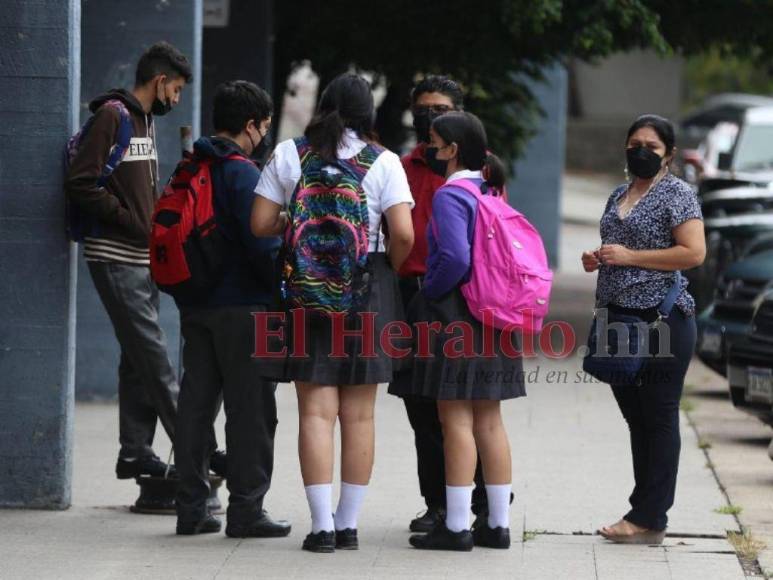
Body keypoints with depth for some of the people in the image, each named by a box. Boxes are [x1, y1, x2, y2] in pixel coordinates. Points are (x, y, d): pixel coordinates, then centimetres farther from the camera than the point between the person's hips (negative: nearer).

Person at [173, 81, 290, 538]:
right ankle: (246, 509, -2)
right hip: (242, 307, -8)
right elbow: (263, 243, -18)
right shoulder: (243, 174, -14)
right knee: (250, 409, -2)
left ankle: (191, 506, 11)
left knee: (196, 404, 10)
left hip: (194, 306, 8)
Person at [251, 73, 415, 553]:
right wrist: (389, 270, 7)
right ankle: (349, 524, 10)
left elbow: (261, 223, -1)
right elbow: (403, 234, -11)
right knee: (359, 415, 7)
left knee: (316, 411, 0)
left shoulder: (289, 155, 2)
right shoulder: (383, 162, -2)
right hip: (367, 289, 0)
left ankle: (322, 525, -6)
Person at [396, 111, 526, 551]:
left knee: (457, 420, -5)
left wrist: (426, 297, -10)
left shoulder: (451, 195, -14)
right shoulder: (491, 193, 11)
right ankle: (498, 523, 13)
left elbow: (455, 257, -25)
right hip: (491, 320, 8)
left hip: (454, 319, -8)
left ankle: (456, 526, -4)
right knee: (489, 421, 10)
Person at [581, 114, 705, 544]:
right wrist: (597, 259, 9)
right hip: (619, 316, 9)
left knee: (658, 419, -5)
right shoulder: (619, 196, 18)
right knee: (637, 419, 11)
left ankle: (649, 519, -4)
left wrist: (629, 256, -17)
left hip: (661, 319, -9)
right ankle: (645, 515, 16)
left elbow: (694, 253, -17)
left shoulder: (677, 194, -7)